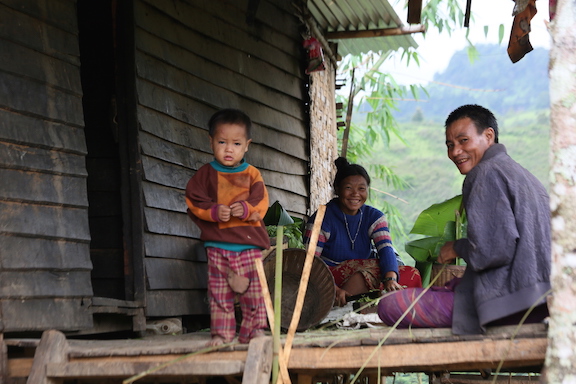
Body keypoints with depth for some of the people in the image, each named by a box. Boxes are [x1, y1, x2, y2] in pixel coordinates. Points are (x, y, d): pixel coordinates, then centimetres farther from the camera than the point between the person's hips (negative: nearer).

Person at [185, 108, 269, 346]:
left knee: (254, 289, 1)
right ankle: (221, 332, 11)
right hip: (217, 244, 0)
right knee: (219, 292, 3)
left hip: (250, 243, 0)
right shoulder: (205, 174, 4)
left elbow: (261, 203, -1)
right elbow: (194, 202, -1)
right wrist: (214, 211, -18)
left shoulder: (252, 174, 5)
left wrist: (246, 209, -21)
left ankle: (254, 328, 13)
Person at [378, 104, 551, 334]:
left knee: (389, 306, -9)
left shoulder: (487, 173, -11)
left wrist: (457, 249, -2)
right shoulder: (521, 173, 19)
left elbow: (494, 251, -22)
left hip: (509, 302, -10)